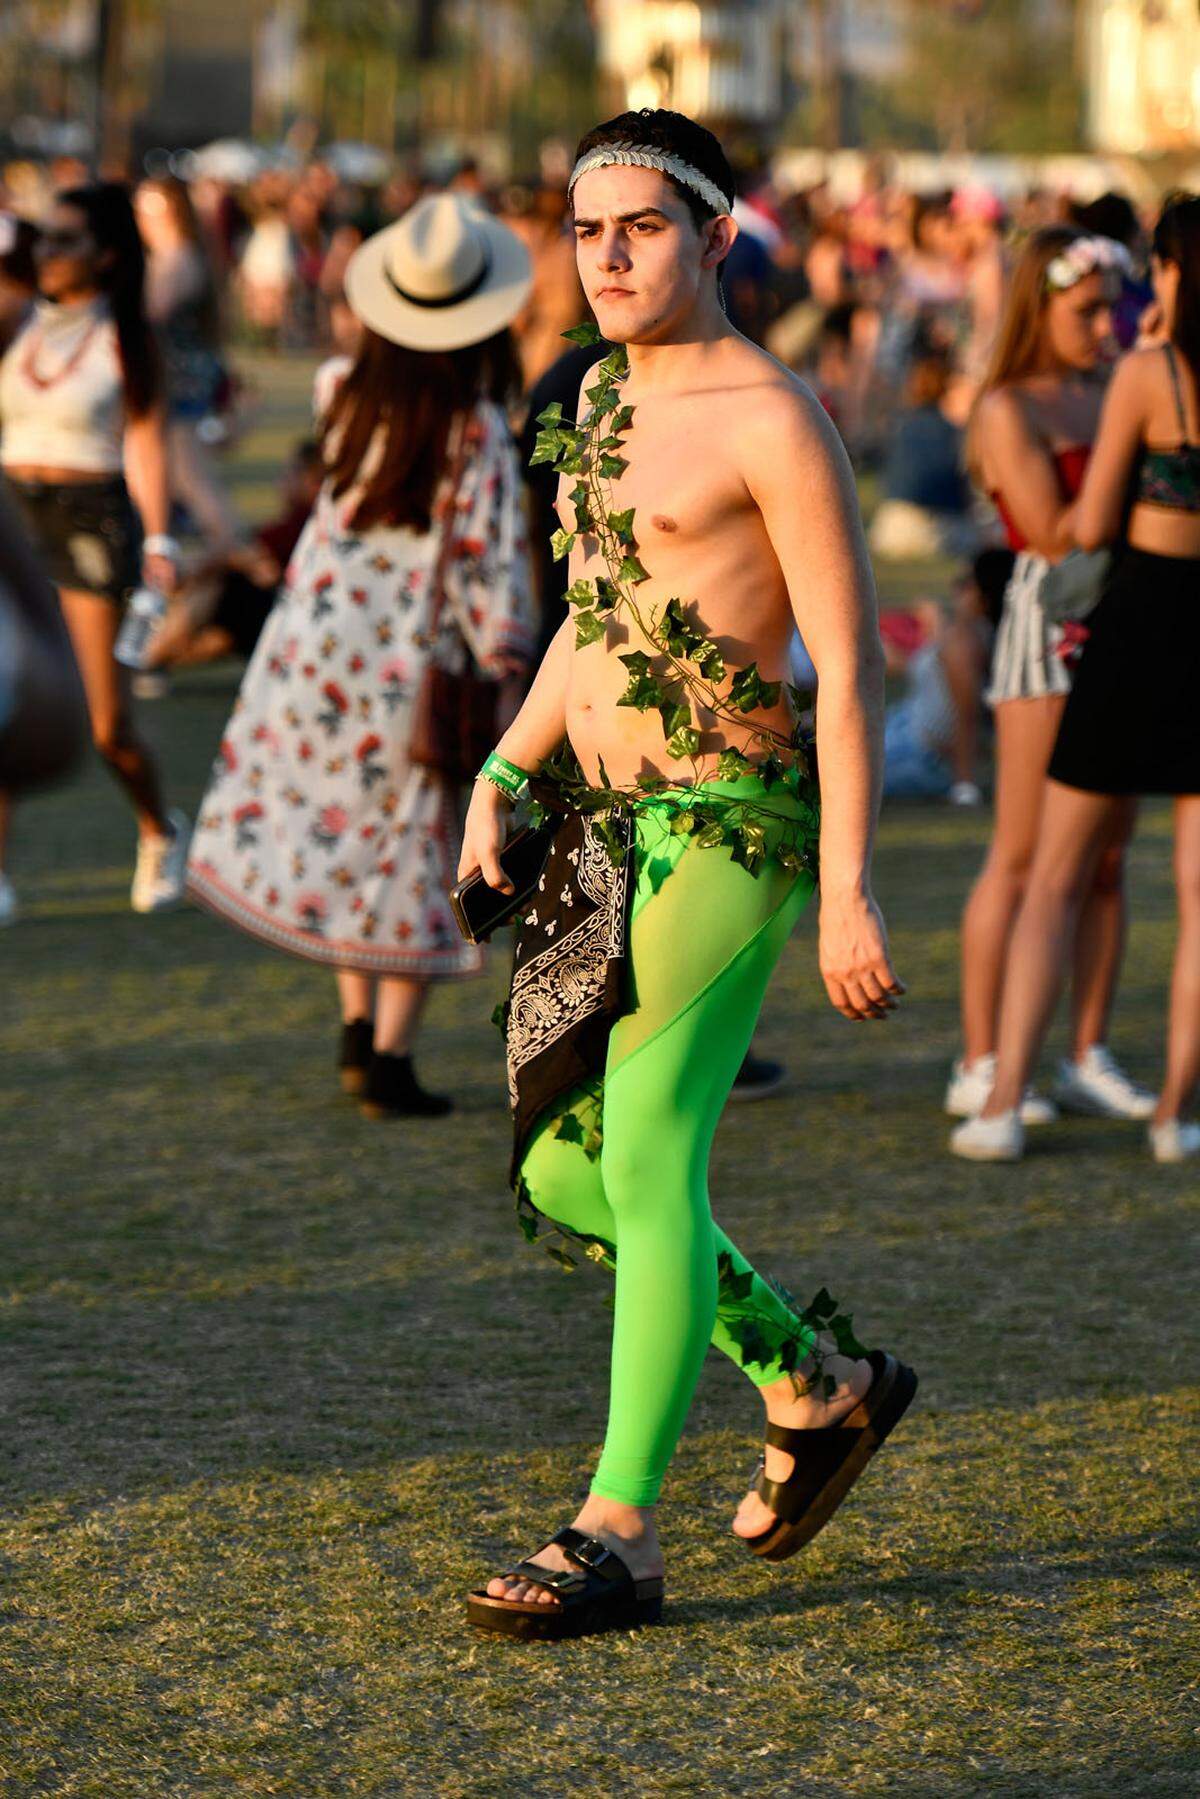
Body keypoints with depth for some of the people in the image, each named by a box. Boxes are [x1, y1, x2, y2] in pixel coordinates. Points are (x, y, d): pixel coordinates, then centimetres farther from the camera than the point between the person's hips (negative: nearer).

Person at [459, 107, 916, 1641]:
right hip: (604, 825, 9)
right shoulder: (602, 399, 14)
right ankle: (818, 1384, 27)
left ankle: (619, 1534, -3)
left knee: (646, 1160, -10)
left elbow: (851, 663, -12)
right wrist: (503, 773, 12)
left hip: (728, 826, -9)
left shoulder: (770, 420, -11)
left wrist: (847, 889, -17)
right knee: (559, 1173, 10)